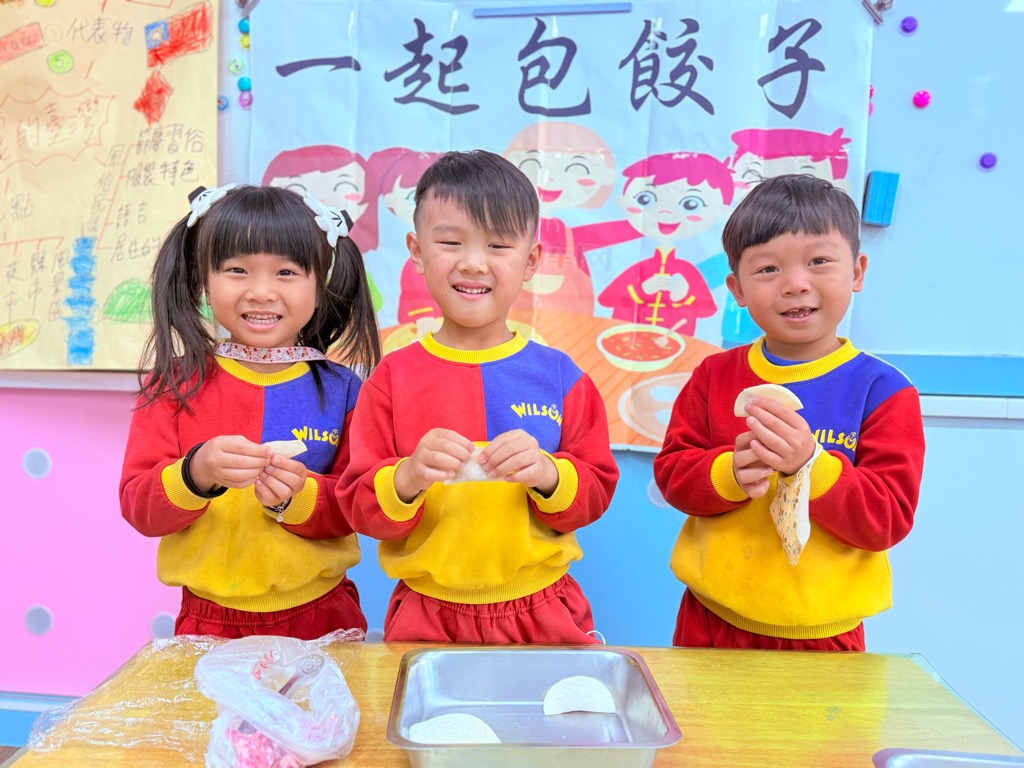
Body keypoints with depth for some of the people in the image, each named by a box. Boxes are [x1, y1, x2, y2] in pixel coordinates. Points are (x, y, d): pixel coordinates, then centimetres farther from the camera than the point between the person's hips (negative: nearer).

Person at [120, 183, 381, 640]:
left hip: (319, 615, 0)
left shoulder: (340, 390, -5)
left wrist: (297, 496, -24)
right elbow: (137, 507, -7)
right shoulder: (175, 383, -3)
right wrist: (195, 474, -27)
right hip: (208, 620, 0)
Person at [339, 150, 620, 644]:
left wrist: (548, 474, -21)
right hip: (426, 616, 0)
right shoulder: (393, 377, -4)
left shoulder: (559, 375, -3)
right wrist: (406, 478, -25)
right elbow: (358, 508, -4)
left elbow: (597, 493, -1)